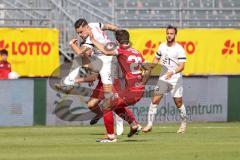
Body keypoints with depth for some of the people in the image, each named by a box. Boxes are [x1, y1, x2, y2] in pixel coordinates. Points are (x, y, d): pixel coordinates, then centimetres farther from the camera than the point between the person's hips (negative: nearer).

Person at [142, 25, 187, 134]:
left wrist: (173, 72, -34)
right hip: (163, 78, 4)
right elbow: (156, 59, 21)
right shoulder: (162, 46, 7)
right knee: (155, 100, -4)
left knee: (178, 103, 1)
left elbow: (182, 66, -17)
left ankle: (184, 123, 23)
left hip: (175, 79, -4)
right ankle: (149, 124, 0)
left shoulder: (179, 49, -10)